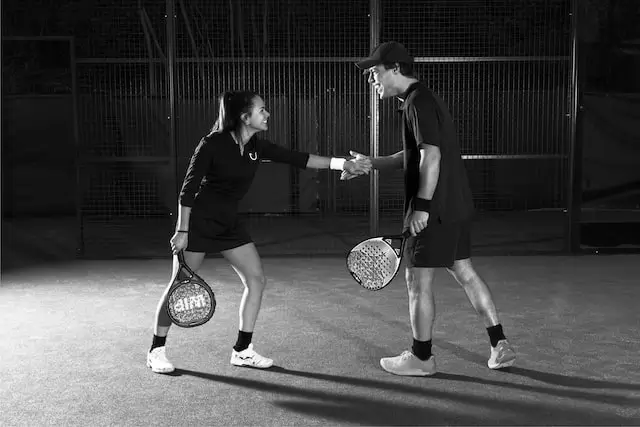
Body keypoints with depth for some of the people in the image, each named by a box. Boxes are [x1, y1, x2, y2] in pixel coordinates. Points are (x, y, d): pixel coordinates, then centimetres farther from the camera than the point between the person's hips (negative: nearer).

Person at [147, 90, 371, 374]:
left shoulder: (257, 147, 0)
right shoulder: (213, 144, -18)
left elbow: (296, 158, -3)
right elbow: (188, 189, -15)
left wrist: (342, 163, -10)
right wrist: (182, 230, -18)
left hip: (228, 224, 7)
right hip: (198, 222, -7)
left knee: (256, 280, 1)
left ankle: (242, 350, 12)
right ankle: (156, 351, 17)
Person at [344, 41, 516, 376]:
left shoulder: (418, 102, -14)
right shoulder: (422, 100, 17)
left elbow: (431, 155, -23)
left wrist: (422, 206, -23)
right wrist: (370, 163, 18)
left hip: (435, 212, -10)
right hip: (456, 207, 10)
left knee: (417, 280, 1)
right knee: (465, 274, 14)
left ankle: (421, 358, 12)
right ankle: (500, 347, 19)